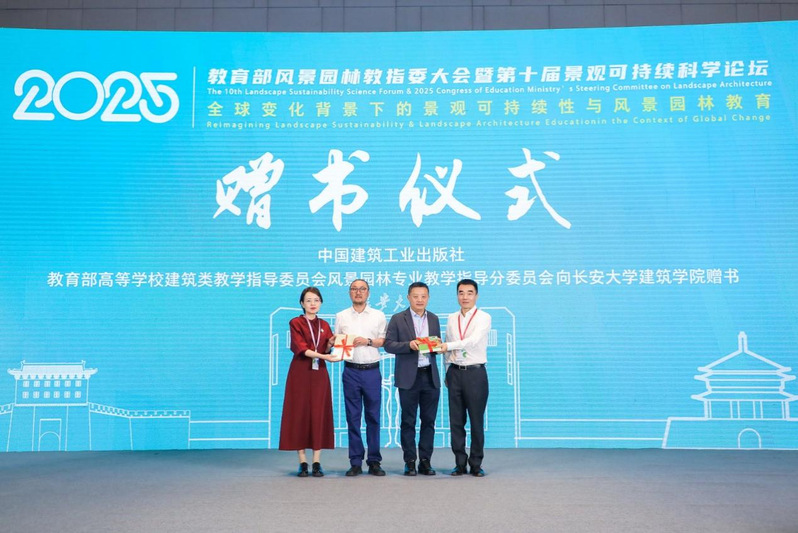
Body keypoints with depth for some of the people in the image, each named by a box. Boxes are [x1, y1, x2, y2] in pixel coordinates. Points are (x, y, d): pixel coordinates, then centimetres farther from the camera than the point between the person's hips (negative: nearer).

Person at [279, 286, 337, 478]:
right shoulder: (296, 323, -1)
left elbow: (325, 350, 5)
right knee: (299, 413, -2)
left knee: (319, 414, 1)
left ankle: (317, 462, 5)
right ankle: (302, 462, 5)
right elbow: (301, 348, -12)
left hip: (319, 373, 3)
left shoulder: (324, 325, 13)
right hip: (300, 373, -3)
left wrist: (331, 343, -16)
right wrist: (323, 356, -23)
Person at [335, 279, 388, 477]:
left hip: (372, 371, -1)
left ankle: (374, 462, 8)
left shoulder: (378, 315, 8)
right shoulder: (341, 316, 11)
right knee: (353, 417, 2)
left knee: (373, 417, 2)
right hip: (351, 370, 1)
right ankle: (355, 462, 8)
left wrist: (368, 341, -10)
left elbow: (385, 341, 5)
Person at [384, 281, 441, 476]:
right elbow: (388, 344, -4)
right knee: (408, 421, 3)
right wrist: (409, 345, -18)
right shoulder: (398, 319, 1)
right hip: (408, 377, -3)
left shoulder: (434, 319, 12)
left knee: (428, 420, 5)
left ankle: (425, 460, 13)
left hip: (430, 376, 3)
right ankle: (410, 461, 11)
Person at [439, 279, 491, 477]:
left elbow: (473, 340, -19)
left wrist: (449, 346, -25)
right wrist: (447, 373, 13)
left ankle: (476, 464, 13)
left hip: (475, 372, -4)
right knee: (456, 421, 6)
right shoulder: (452, 319, 11)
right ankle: (460, 463, 16)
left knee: (477, 421, 2)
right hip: (455, 372, 4)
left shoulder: (483, 318, -4)